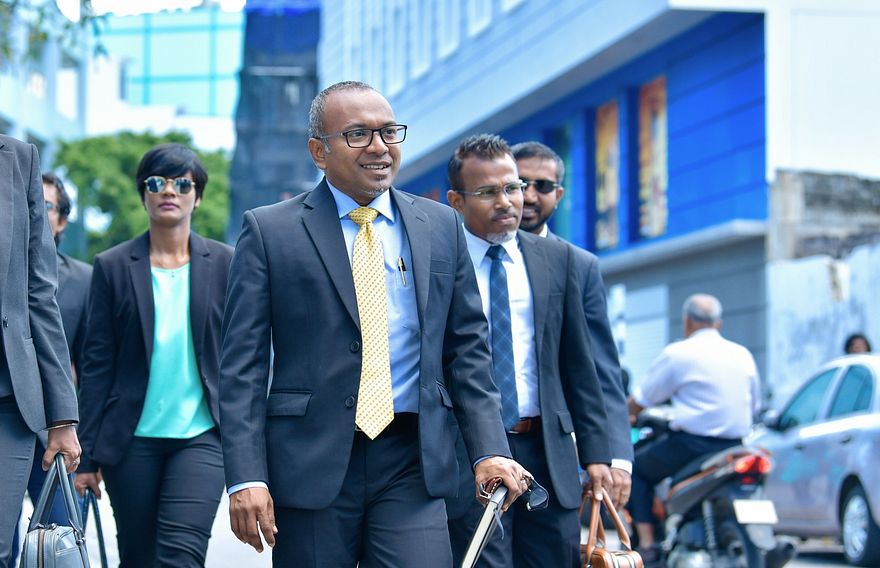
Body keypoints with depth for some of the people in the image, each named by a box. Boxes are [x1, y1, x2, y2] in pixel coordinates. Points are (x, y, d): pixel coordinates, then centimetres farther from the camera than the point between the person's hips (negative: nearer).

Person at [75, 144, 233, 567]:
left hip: (201, 437, -1)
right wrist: (88, 454, 0)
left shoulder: (224, 263, 4)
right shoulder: (112, 267, 4)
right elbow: (97, 365, 3)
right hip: (132, 440, 1)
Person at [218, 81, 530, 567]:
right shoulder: (269, 231, 2)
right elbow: (242, 365, -2)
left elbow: (467, 349, 13)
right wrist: (246, 476, -11)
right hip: (311, 466, -2)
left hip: (412, 465, 2)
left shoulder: (440, 226, 12)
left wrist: (489, 450, 2)